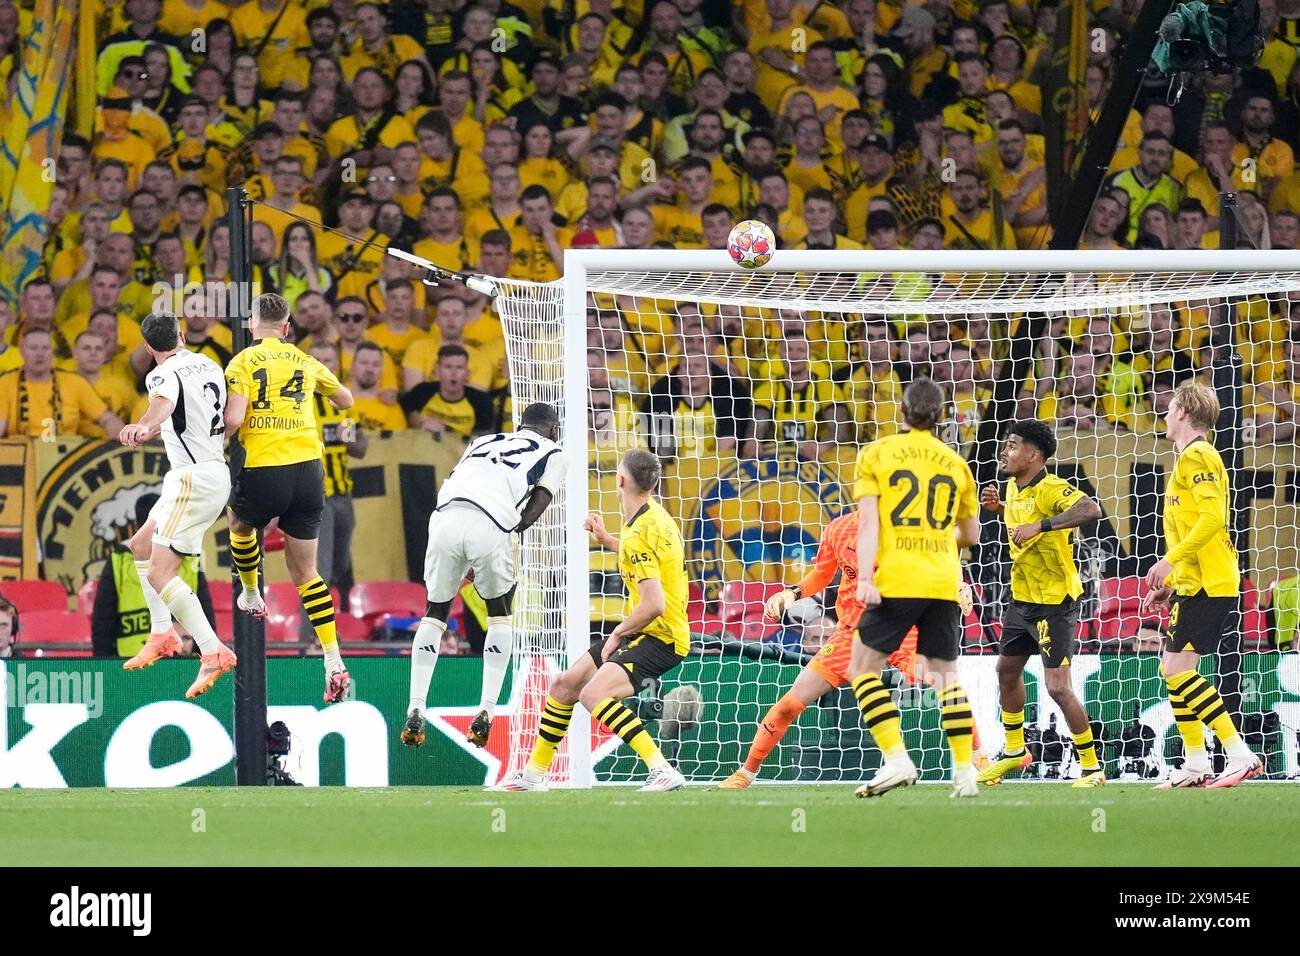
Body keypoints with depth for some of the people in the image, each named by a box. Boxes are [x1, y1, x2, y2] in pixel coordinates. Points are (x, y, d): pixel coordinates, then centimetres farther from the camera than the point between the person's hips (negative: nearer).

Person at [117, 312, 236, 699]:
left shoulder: (164, 374, -13)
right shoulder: (208, 365, 13)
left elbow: (164, 403, -38)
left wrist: (143, 426, -61)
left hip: (194, 477, -9)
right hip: (217, 472, 9)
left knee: (160, 574, -14)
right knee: (142, 543, 25)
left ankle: (213, 652, -24)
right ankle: (162, 634, 26)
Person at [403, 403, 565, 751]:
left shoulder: (484, 441, 35)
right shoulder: (552, 453, 24)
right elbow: (535, 508, 10)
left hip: (445, 516, 3)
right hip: (491, 527, -3)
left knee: (436, 610, 22)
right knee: (500, 614, 23)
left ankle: (415, 712, 11)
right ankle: (486, 712, 14)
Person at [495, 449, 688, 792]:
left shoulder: (639, 536, -22)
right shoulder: (651, 511, 8)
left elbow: (654, 604, -28)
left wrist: (618, 633, -13)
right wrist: (607, 540, 23)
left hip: (660, 637, -10)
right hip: (644, 633, 10)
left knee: (593, 693, -30)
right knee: (564, 685, 14)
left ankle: (663, 771, -33)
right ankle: (535, 773, 28)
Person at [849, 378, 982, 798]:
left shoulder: (876, 454, 3)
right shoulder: (956, 464, 12)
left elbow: (868, 521, -7)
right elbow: (970, 535, 21)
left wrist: (865, 578, -12)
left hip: (897, 579, -3)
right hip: (944, 583, 3)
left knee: (863, 666, 6)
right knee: (946, 673, 11)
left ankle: (896, 759, -8)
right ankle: (965, 772, 4)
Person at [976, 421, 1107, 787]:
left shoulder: (1050, 489, -22)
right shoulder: (1014, 488, 5)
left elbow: (1090, 509, -39)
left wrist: (1040, 525, -41)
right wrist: (998, 507, 7)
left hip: (1055, 602, -10)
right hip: (1023, 596, 10)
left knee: (1057, 686, -13)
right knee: (1007, 671, 22)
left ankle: (1091, 768, -1)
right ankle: (1014, 751, 42)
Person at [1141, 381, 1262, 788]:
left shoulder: (1197, 456, -10)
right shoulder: (1189, 458, 22)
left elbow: (1212, 517, -22)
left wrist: (1170, 560, -23)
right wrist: (1169, 583, 25)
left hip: (1208, 583, -10)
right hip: (1193, 584, 10)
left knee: (1178, 669, -15)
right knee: (1173, 670, 11)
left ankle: (1241, 755, -18)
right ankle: (1195, 766, 14)